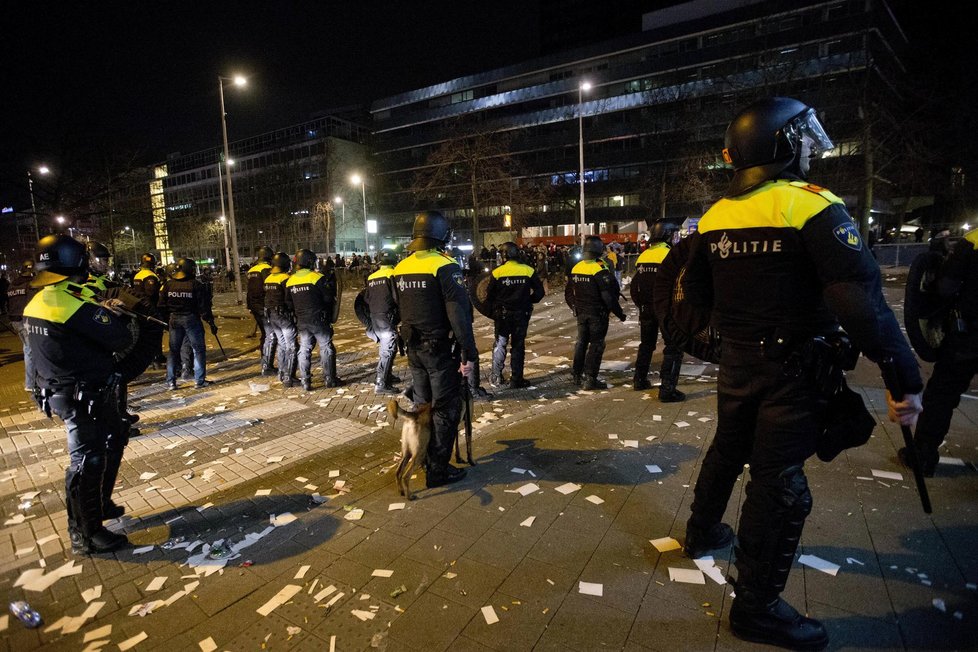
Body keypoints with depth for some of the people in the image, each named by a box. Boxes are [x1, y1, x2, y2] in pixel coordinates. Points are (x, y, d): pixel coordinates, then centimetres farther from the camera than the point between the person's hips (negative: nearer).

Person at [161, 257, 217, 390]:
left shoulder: (168, 284, 2)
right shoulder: (196, 285, -12)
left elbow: (162, 305, 5)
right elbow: (204, 306, -12)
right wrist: (211, 322, -7)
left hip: (174, 319, 5)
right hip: (191, 319, -4)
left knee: (173, 350, 14)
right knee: (199, 349, 5)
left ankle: (170, 382, 15)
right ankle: (199, 380, 4)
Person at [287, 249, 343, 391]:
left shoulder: (290, 280, 5)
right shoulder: (317, 277, -14)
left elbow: (288, 303, 10)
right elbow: (329, 297, -14)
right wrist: (331, 284, 4)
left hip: (301, 321, 5)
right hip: (318, 320, -5)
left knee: (304, 349, 11)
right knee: (326, 348, 5)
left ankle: (305, 381, 12)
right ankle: (330, 379, 9)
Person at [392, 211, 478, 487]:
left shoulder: (401, 268, 6)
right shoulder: (445, 267, -17)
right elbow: (459, 314, -22)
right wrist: (469, 353, -18)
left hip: (413, 347, 7)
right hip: (440, 348, -7)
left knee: (422, 403, 21)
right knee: (446, 408, 4)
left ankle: (425, 458, 34)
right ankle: (437, 470, 10)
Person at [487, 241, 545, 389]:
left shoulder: (497, 272, -10)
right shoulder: (528, 271, -6)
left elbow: (489, 296, -4)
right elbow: (539, 292, -3)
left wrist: (493, 310, 13)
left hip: (502, 314, -1)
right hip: (522, 314, 1)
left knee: (500, 343, 14)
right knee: (518, 346, 9)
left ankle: (496, 377, 14)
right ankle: (516, 380, 12)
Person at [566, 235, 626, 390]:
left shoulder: (576, 268, 4)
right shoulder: (600, 269, -17)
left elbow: (569, 293, 11)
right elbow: (608, 296, -19)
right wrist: (619, 312, -9)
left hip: (581, 313, 6)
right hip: (597, 313, -6)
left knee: (581, 342, 16)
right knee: (596, 345, 1)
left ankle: (577, 376, 23)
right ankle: (590, 379, 0)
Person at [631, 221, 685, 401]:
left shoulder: (642, 256, 7)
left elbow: (634, 286, 10)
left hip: (646, 308, 7)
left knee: (646, 344, 21)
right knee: (673, 348, -1)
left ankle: (639, 380, 30)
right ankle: (667, 389, -6)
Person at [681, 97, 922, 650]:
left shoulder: (716, 216, 3)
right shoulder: (813, 206, -16)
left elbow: (697, 294, 11)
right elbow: (862, 300, -23)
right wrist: (906, 377, -18)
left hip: (737, 363, 6)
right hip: (793, 370, -6)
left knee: (728, 450, 25)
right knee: (779, 483, 3)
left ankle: (703, 533, 45)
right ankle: (758, 607, 17)